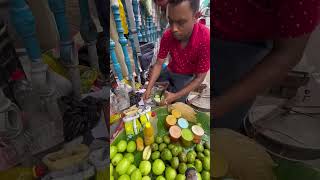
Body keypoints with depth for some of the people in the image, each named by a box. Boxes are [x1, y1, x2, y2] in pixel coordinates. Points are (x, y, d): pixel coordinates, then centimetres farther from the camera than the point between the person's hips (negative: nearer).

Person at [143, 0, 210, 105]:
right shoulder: (167, 36, -21)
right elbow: (158, 64, -14)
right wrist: (149, 88, -26)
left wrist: (175, 96, -33)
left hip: (186, 76, -4)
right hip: (169, 70, 4)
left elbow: (199, 78, -27)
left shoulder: (206, 39, -35)